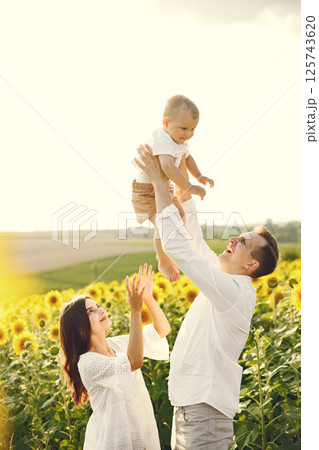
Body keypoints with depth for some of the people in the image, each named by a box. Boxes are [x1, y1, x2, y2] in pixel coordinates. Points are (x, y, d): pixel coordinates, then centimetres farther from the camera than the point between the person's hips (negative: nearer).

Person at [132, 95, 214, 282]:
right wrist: (190, 187, -48)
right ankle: (164, 262, 4)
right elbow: (168, 167, -45)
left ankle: (164, 254, 34)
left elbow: (187, 158, 24)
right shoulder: (162, 140, -30)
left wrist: (199, 176, 12)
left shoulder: (181, 141, 2)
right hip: (147, 189, -10)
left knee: (180, 218, 17)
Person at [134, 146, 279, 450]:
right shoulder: (225, 281, 9)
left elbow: (178, 248, -22)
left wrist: (160, 185, -17)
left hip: (206, 409, -9)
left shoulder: (233, 290, -18)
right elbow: (194, 240, 15)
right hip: (189, 402, 9)